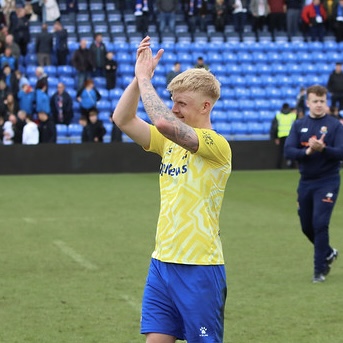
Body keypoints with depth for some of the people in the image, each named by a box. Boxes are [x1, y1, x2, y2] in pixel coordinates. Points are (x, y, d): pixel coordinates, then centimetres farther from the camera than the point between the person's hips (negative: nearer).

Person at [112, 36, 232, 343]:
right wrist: (139, 76, -5)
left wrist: (145, 78, -18)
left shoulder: (216, 145, -14)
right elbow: (123, 120, 5)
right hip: (162, 261, 7)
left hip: (199, 268, -7)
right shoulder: (170, 142, 11)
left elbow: (165, 123, -29)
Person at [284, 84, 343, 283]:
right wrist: (307, 151, -22)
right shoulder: (299, 126, 5)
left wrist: (322, 149, -29)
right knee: (307, 226, 12)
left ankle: (320, 269, -2)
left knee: (320, 224, -13)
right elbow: (288, 151, -4)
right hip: (305, 182, 4)